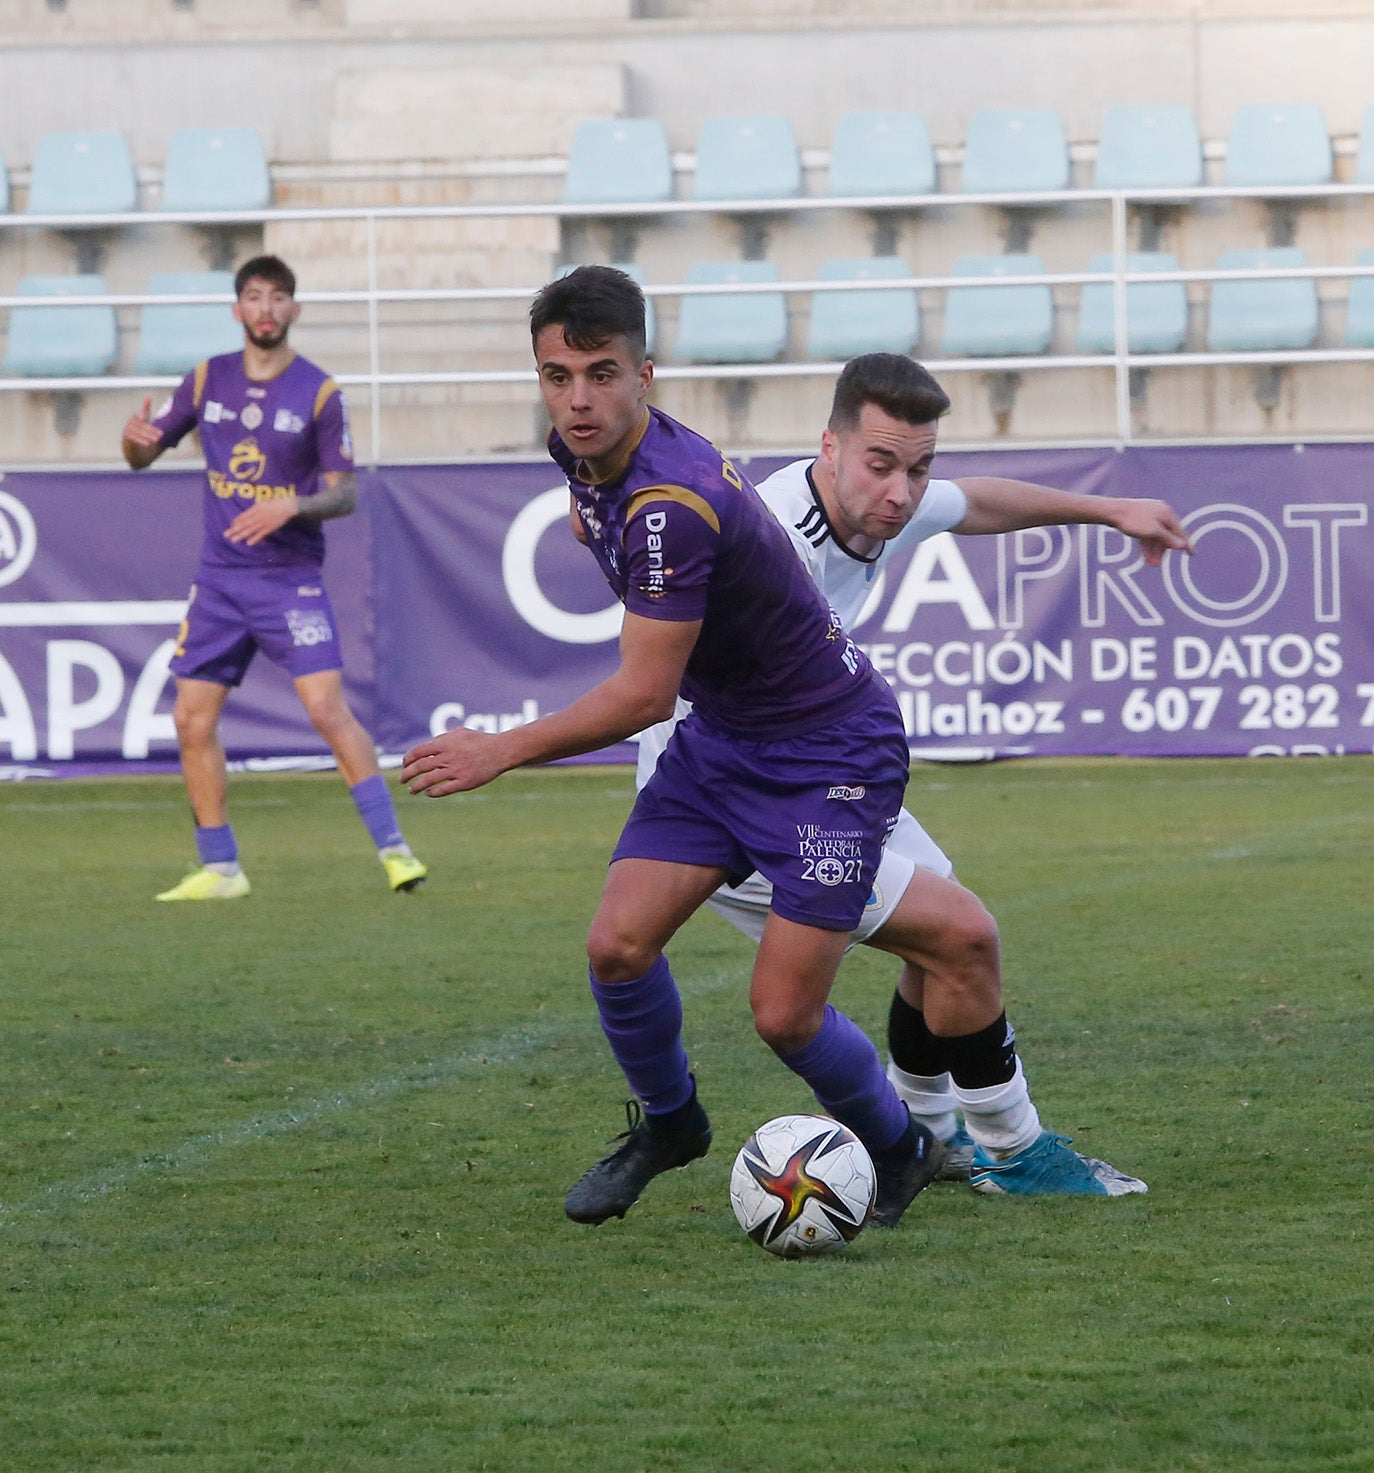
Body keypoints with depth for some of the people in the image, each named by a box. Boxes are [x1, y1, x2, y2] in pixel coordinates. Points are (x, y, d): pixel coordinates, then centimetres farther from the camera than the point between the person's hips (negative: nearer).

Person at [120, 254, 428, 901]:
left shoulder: (319, 392, -5)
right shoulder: (208, 380, 6)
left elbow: (345, 493, -4)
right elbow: (143, 454, 12)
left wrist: (290, 508, -23)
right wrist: (135, 438, -12)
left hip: (291, 575, -4)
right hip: (218, 576, 4)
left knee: (328, 708, -17)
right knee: (192, 720, 1)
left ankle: (393, 848, -13)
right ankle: (220, 868, 12)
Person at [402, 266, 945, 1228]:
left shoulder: (672, 506, -32)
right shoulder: (585, 451, -5)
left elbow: (644, 694, -28)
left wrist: (501, 753, -21)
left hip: (832, 751, -8)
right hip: (721, 739, 8)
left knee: (784, 1014, -10)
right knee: (618, 943, -7)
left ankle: (900, 1150, 18)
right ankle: (668, 1122, 20)